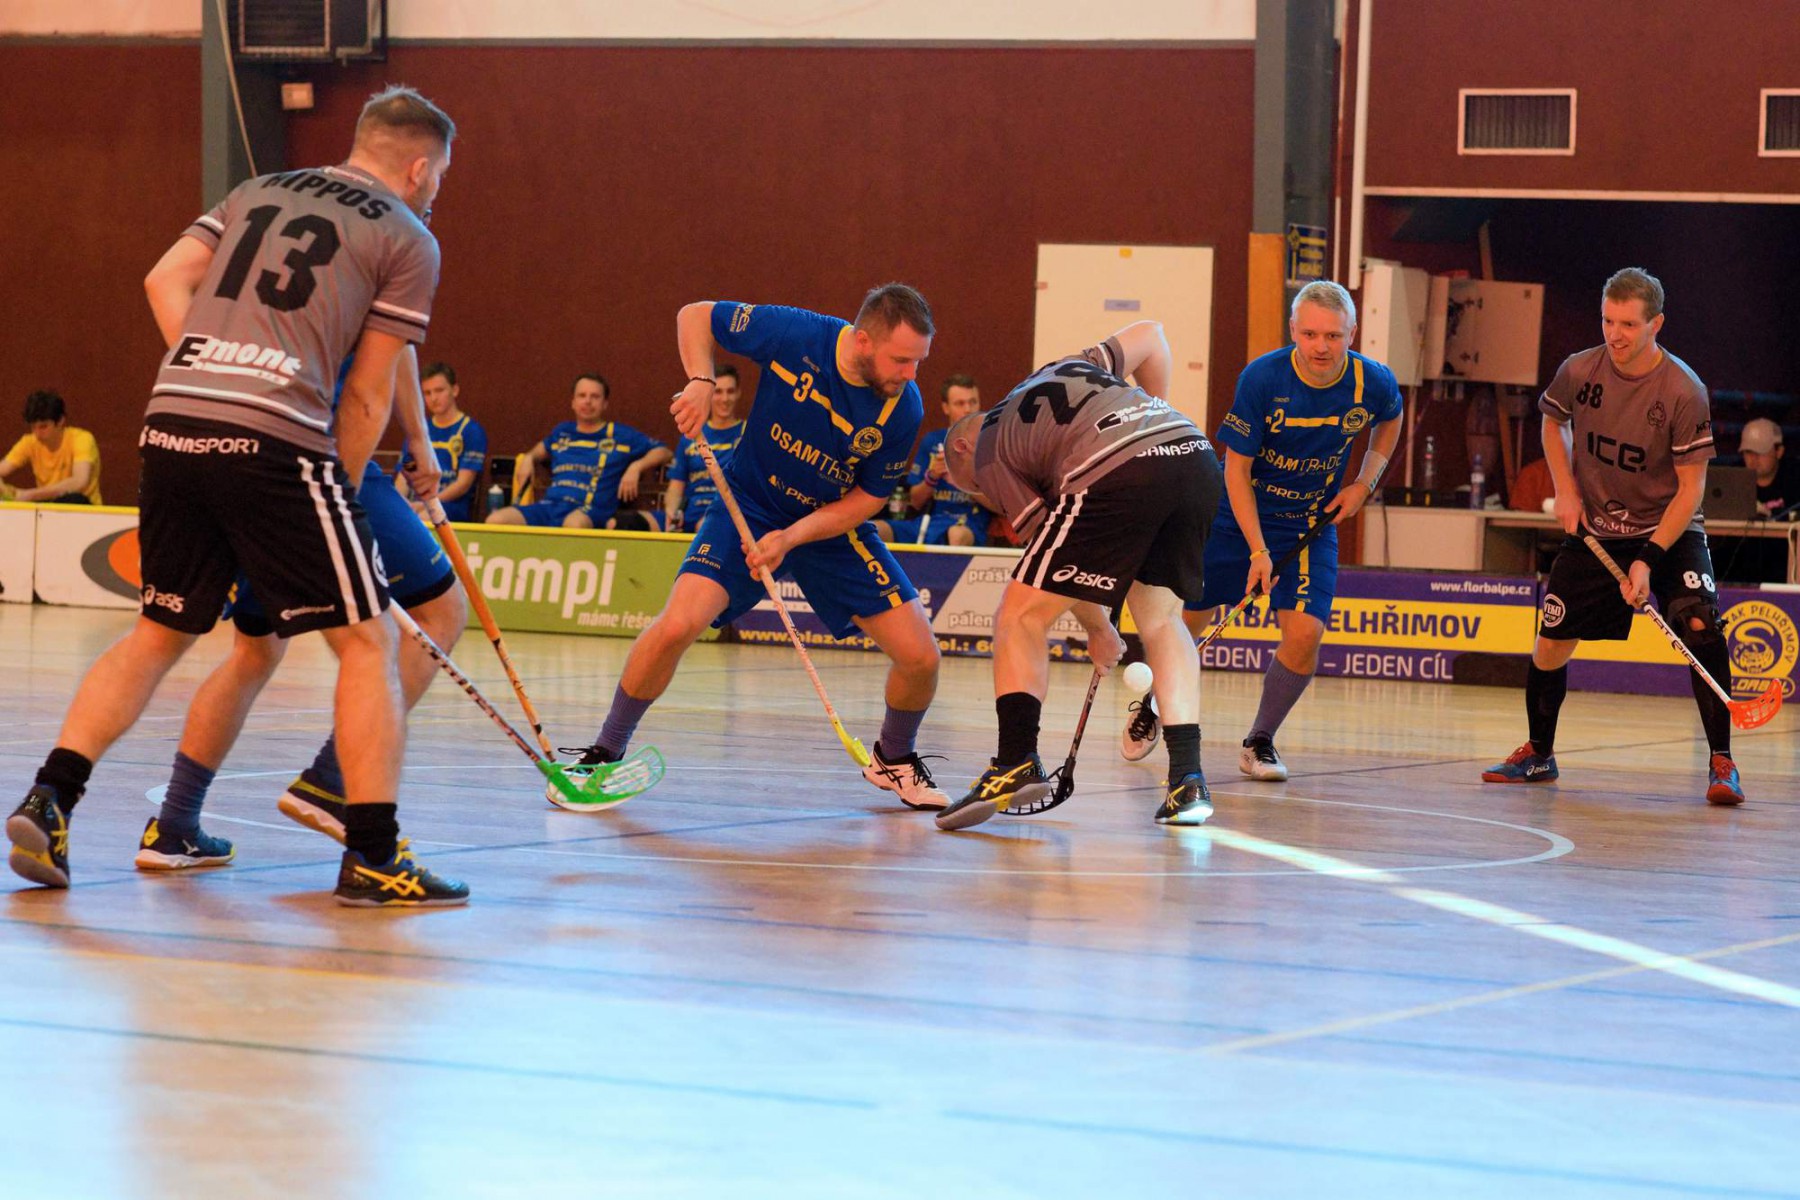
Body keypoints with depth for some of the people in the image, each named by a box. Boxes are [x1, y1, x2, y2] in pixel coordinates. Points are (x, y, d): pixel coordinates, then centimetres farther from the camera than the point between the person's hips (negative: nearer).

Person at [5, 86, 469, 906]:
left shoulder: (257, 193, 25)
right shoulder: (408, 240, 9)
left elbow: (165, 280, 12)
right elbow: (367, 395, 7)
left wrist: (215, 382, 13)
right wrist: (340, 493, 15)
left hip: (172, 422, 6)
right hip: (275, 439, -6)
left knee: (160, 633, 19)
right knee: (365, 640, 4)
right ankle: (373, 856, 1)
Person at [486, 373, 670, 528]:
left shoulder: (620, 435, 15)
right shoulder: (562, 432, 26)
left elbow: (662, 451, 16)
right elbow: (543, 448, 49)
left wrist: (636, 467, -1)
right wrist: (529, 458, 26)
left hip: (590, 512, -4)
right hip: (549, 505, 4)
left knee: (574, 523, -46)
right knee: (496, 521, -25)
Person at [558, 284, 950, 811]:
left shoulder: (903, 408, -19)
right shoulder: (793, 334, -23)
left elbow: (867, 499, -9)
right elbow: (695, 317, -7)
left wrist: (791, 538, -22)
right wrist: (701, 381, -24)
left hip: (834, 525, 2)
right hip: (750, 505, -2)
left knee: (920, 657, -8)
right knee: (677, 625, -25)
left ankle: (893, 758, 25)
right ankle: (603, 755, -5)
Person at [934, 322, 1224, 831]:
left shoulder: (987, 453, 20)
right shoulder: (1066, 368, 36)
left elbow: (1048, 542, 18)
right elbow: (1150, 335, 39)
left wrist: (1098, 629, 28)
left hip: (1119, 474, -6)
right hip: (1199, 458, 6)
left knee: (1021, 616, 7)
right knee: (1161, 619, 22)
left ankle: (1017, 761, -7)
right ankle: (1188, 778, 13)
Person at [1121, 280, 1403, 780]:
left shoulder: (1373, 382, -16)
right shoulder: (1261, 378, -24)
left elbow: (1390, 420, 11)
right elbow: (1236, 470, -17)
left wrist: (1365, 482, -2)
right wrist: (1258, 551, -21)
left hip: (1311, 522, 1)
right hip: (1236, 514, -1)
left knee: (1304, 633, -16)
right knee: (1189, 620, 8)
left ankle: (1260, 742, 6)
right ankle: (1149, 707, 38)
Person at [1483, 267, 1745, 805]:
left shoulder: (1684, 391, -20)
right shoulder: (1578, 372, -10)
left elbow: (1691, 486, -17)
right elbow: (1553, 422, 14)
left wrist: (1649, 559, -23)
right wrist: (1565, 490, 0)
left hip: (1668, 529, -3)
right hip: (1592, 529, 3)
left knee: (1701, 627, -23)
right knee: (1550, 644, 1)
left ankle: (1721, 764, -14)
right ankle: (1537, 753, 26)